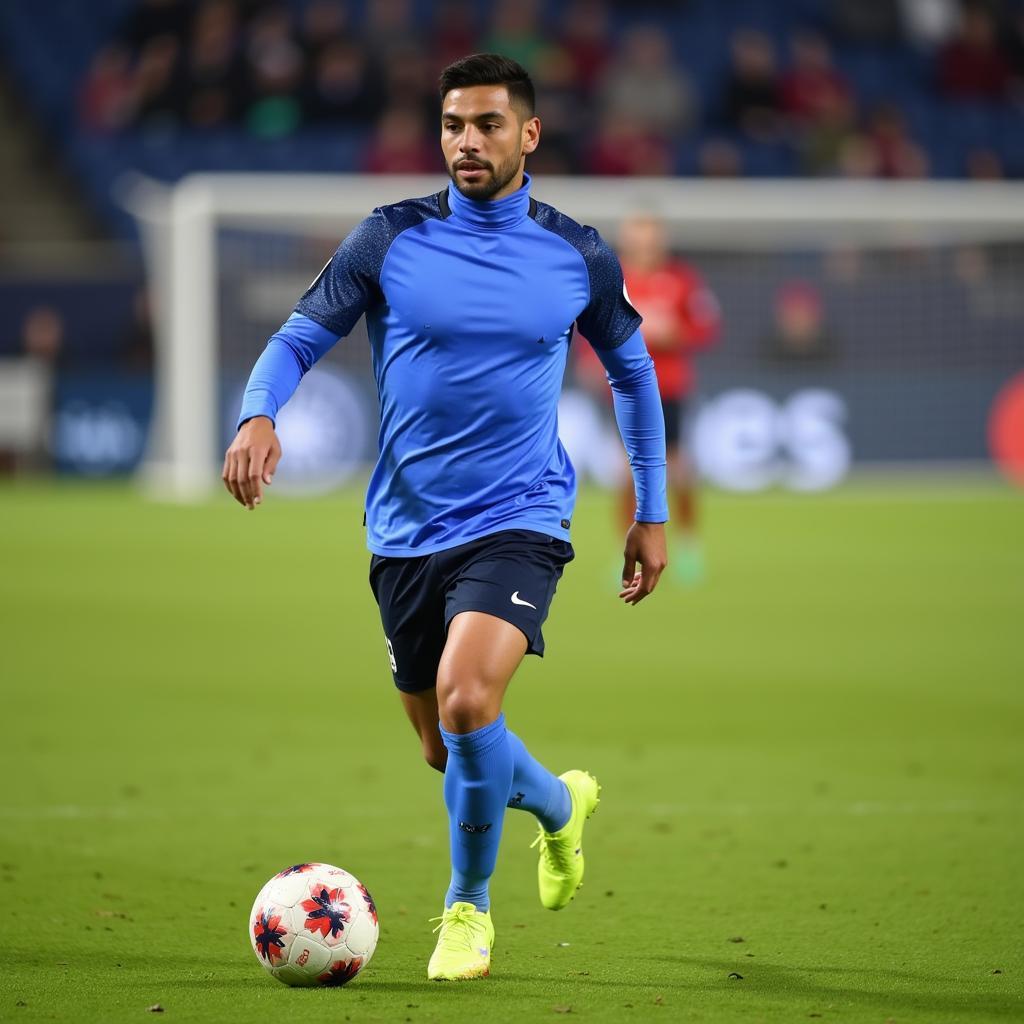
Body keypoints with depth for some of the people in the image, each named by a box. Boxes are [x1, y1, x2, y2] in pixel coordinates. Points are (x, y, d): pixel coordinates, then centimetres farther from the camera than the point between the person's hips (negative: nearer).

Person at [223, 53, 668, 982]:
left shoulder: (578, 257, 0)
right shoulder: (390, 241, -2)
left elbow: (631, 368, 15)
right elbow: (302, 336, 3)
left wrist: (653, 513, 14)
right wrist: (259, 415, -19)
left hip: (517, 521, -3)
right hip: (407, 530, 3)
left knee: (466, 701, -26)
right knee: (447, 749, 13)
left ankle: (468, 907, -4)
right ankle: (559, 803, 47)